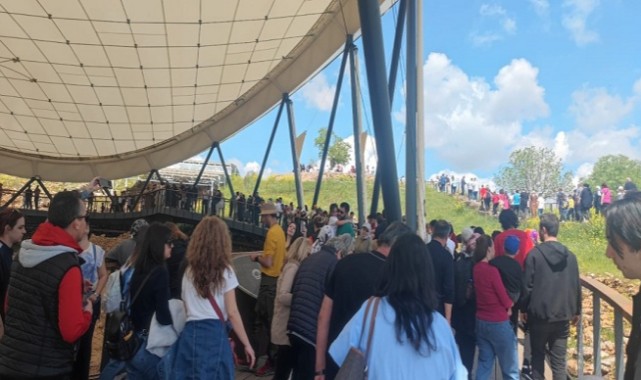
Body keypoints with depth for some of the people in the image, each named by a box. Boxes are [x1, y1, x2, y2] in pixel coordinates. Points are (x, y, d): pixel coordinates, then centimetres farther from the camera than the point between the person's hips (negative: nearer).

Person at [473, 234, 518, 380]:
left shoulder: (476, 268, 1)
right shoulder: (492, 271, -19)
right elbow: (505, 300, -12)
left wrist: (506, 304, 7)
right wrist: (510, 304, 8)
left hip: (481, 321, 7)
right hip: (498, 323, -7)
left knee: (484, 363, 15)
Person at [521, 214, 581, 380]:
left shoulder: (534, 254, -10)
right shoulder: (570, 256, 2)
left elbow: (527, 285, -10)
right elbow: (576, 286, 6)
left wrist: (524, 309, 2)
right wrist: (576, 310, 18)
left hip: (539, 314, -3)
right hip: (563, 315, 3)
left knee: (538, 356, 12)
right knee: (559, 360, 7)